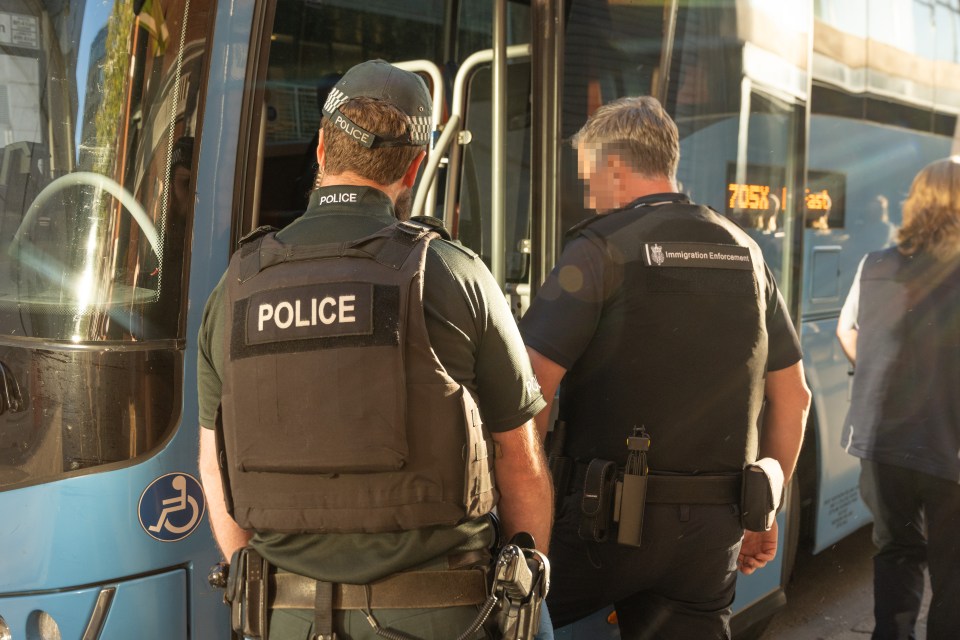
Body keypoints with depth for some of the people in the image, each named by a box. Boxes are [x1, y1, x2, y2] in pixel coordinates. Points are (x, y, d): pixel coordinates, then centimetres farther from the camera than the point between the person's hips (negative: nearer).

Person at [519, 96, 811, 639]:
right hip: (715, 528, 6)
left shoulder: (601, 247, -8)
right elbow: (793, 398, 13)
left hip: (609, 518, -5)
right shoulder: (745, 252, 9)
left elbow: (532, 386, -16)